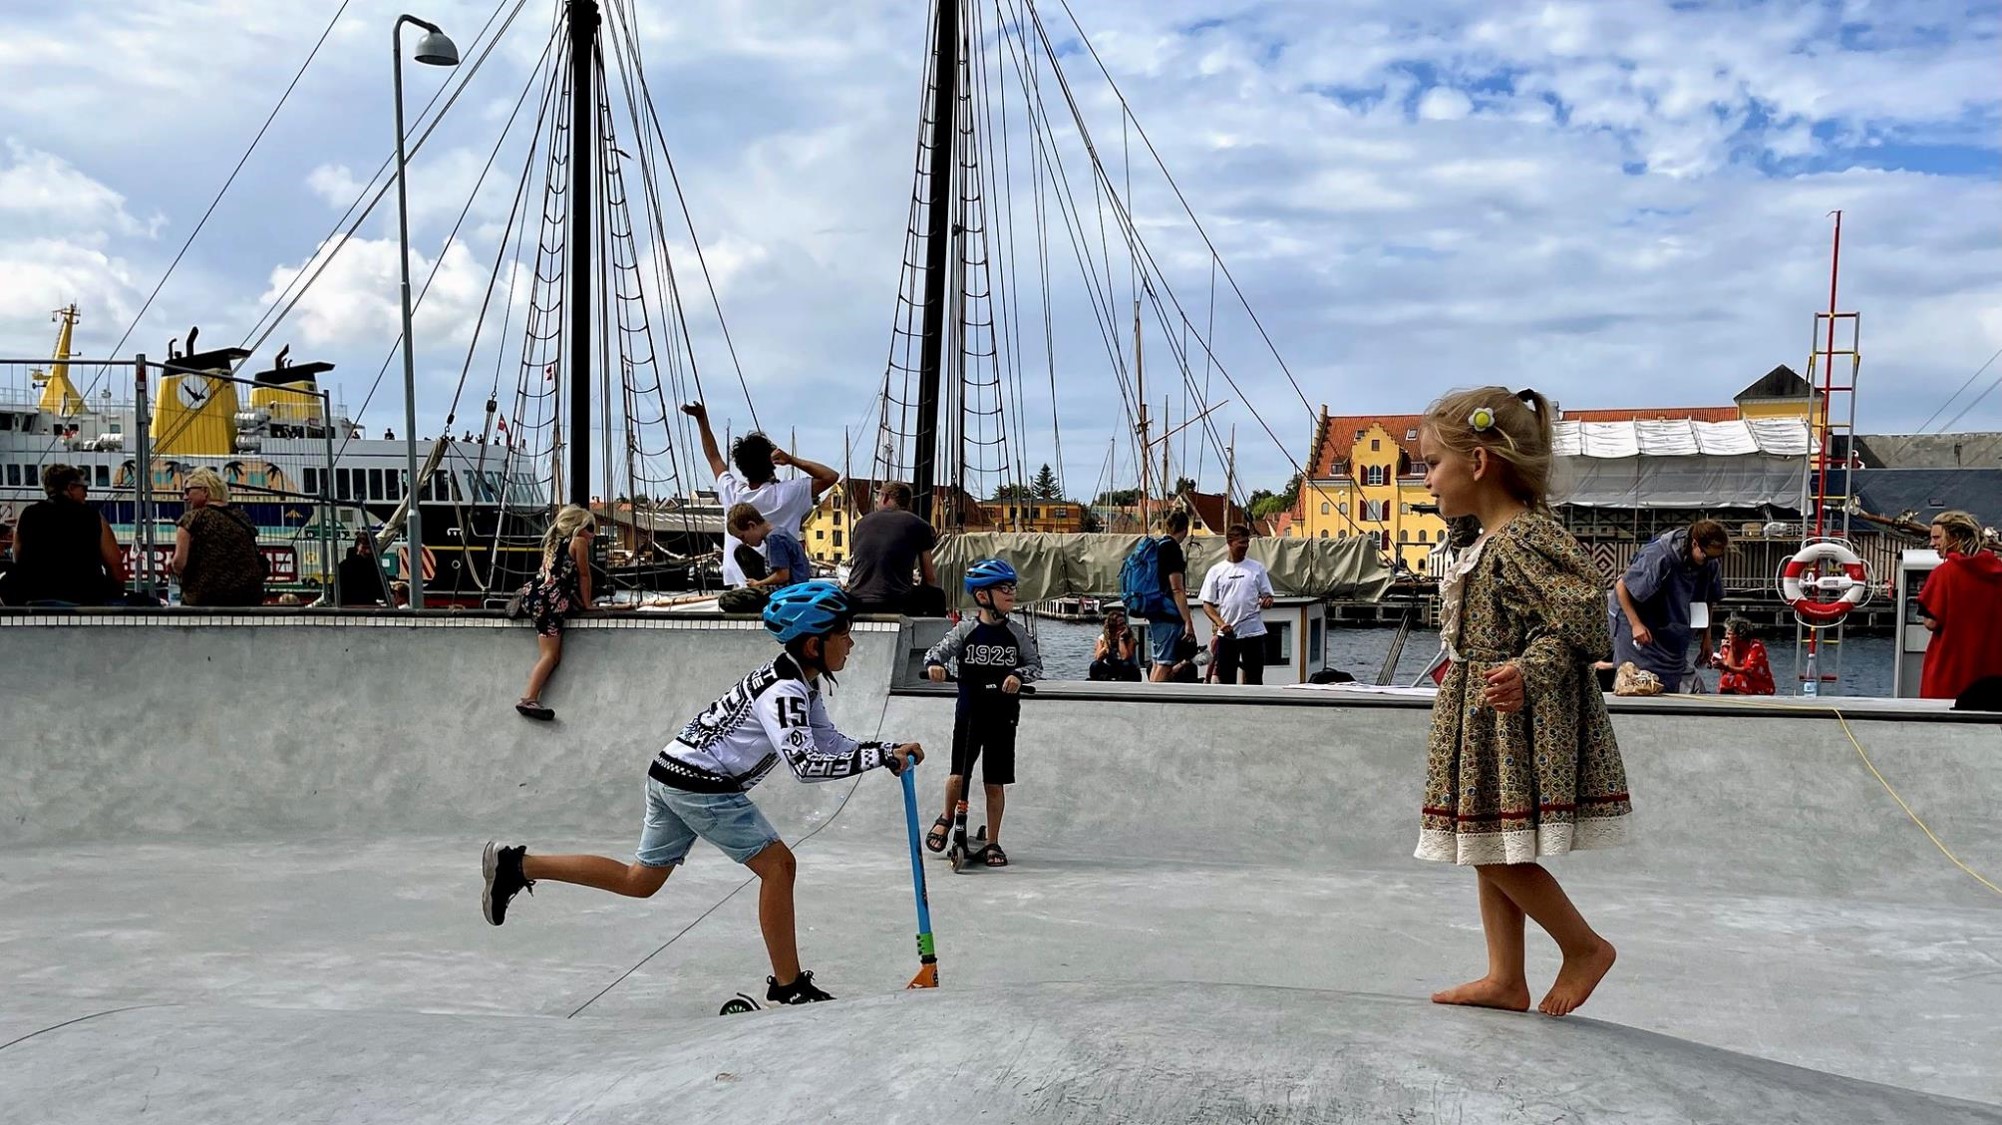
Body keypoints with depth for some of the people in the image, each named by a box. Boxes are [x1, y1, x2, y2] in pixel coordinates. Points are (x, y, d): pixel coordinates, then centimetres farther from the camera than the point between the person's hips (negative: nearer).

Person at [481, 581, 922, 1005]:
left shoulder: (799, 684, 11)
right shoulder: (785, 690, -20)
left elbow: (832, 743, 12)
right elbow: (805, 763, -30)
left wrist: (890, 751, -1)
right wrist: (883, 755, -28)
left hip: (673, 774, 10)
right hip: (701, 784, -10)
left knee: (640, 880, 16)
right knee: (778, 864, -7)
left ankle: (517, 865, 20)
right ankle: (789, 986, -1)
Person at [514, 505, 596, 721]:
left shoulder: (553, 542, 24)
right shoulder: (579, 542, 1)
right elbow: (584, 576, 3)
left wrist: (579, 603, 27)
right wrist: (587, 605, 12)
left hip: (532, 594, 9)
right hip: (550, 600, -9)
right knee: (551, 655, -14)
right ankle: (529, 699, -26)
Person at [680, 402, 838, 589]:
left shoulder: (732, 493, 5)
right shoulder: (786, 494, -6)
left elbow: (714, 457, 22)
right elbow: (831, 476, 0)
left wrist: (702, 419, 28)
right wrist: (792, 460, -2)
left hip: (740, 587, 3)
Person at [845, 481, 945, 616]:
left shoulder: (861, 522, 15)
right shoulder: (918, 525, 5)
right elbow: (930, 580, 7)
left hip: (856, 606, 3)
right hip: (896, 605, -3)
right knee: (936, 596, 25)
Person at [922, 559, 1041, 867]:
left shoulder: (1017, 634, -1)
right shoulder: (966, 630, -4)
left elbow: (1035, 663, -1)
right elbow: (939, 649, -2)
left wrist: (1019, 675, -21)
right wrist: (934, 664, -24)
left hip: (1003, 717, 1)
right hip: (969, 714, -1)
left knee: (995, 783, 4)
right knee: (958, 775, -2)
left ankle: (992, 843, 18)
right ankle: (946, 818, 30)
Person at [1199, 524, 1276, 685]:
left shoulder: (1257, 568, 6)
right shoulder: (1216, 571, 4)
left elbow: (1267, 595, 10)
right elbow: (1207, 604, 4)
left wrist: (1267, 601, -15)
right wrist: (1220, 623, -12)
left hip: (1254, 632, 0)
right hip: (1227, 634, 0)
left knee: (1254, 680, 3)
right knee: (1226, 680, 4)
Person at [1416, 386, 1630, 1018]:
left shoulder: (1522, 539, -18)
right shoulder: (1492, 542, 13)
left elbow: (1581, 611, -25)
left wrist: (1530, 671, -34)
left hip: (1522, 722, -10)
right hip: (1489, 725, 10)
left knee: (1499, 853, -5)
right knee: (1487, 849, 13)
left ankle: (1585, 947, 13)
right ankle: (1506, 979, 21)